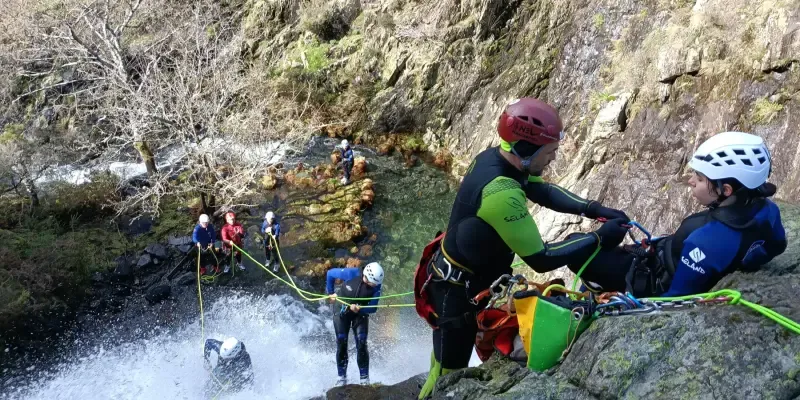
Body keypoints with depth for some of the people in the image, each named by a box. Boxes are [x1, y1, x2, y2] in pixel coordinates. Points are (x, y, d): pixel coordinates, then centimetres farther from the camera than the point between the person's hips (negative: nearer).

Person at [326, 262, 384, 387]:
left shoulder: (376, 286, -23)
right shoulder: (351, 274, -28)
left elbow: (373, 308, -17)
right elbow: (330, 273, -12)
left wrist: (360, 309, -36)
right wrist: (330, 292, -2)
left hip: (361, 313, 0)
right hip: (342, 310, 0)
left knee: (361, 345, -12)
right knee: (341, 344, -1)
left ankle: (365, 379, -3)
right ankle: (342, 377, 11)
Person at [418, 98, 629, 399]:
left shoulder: (493, 157, -9)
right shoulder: (501, 194, -37)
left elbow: (542, 191, 5)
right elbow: (541, 259, -30)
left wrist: (593, 210, -6)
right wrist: (599, 238, -22)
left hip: (472, 274, 9)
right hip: (457, 289, -8)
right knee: (449, 371, 7)